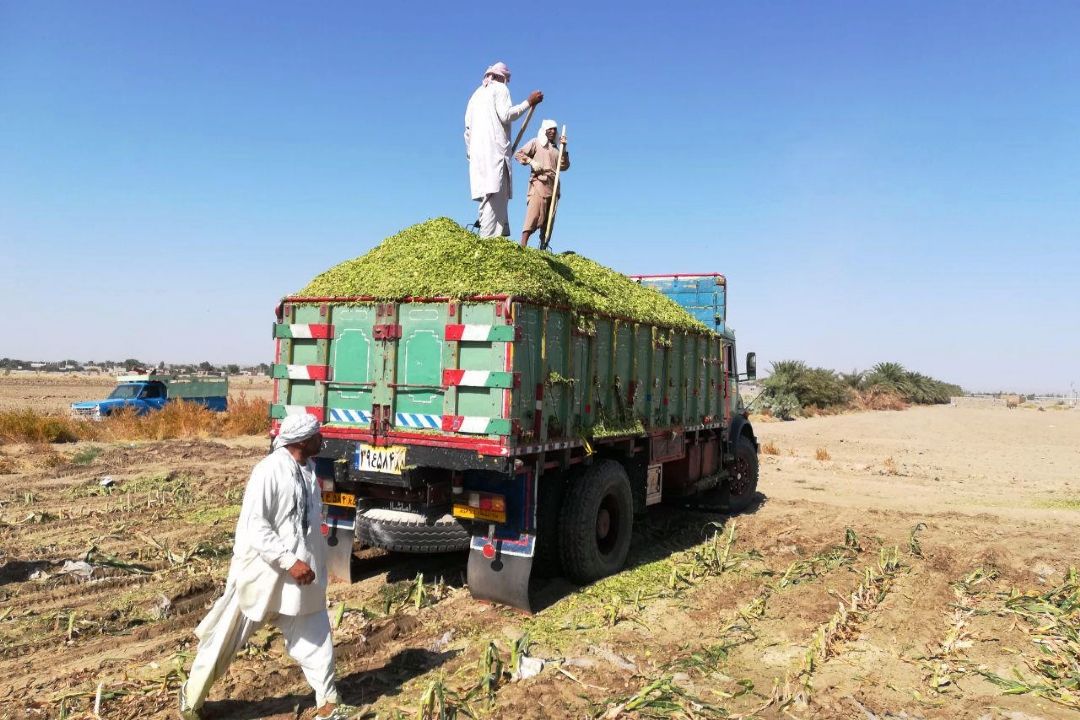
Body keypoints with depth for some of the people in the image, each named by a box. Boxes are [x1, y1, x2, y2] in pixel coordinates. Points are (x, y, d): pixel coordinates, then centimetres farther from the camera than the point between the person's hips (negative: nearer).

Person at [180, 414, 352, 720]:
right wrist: (290, 561, -26)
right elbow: (253, 526, -24)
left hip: (299, 577, 7)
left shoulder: (308, 469, 4)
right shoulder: (270, 470, -20)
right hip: (261, 574, -7)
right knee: (225, 641, 12)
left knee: (315, 639, 9)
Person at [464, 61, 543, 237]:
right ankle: (488, 240, -27)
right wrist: (529, 103, -1)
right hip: (495, 149, -8)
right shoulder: (500, 88, 8)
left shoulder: (476, 94, 28)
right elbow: (506, 115, -8)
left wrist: (470, 153, 25)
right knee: (496, 196, -16)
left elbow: (468, 128, 23)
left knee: (487, 195, 2)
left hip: (477, 151, 8)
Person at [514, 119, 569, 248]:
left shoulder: (556, 148, 24)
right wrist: (531, 161, -12)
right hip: (539, 182, -7)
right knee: (534, 214, -20)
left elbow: (564, 167, 15)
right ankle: (523, 244, -27)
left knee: (548, 218, 3)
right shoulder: (536, 142, 10)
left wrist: (564, 150, 6)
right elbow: (519, 154, 3)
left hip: (553, 185, 7)